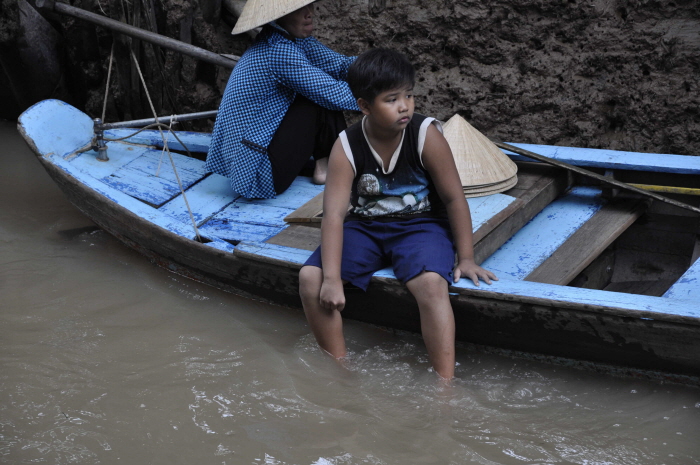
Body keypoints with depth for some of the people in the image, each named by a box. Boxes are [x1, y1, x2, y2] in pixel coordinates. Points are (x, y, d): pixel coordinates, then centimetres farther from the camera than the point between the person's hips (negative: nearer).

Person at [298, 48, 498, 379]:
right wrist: (332, 278, -28)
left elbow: (454, 198, -8)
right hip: (365, 227, 3)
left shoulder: (426, 135, -15)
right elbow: (334, 213, -19)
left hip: (420, 225, -2)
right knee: (310, 277, -18)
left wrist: (466, 258, -9)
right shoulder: (347, 147, -13)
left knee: (431, 282, -34)